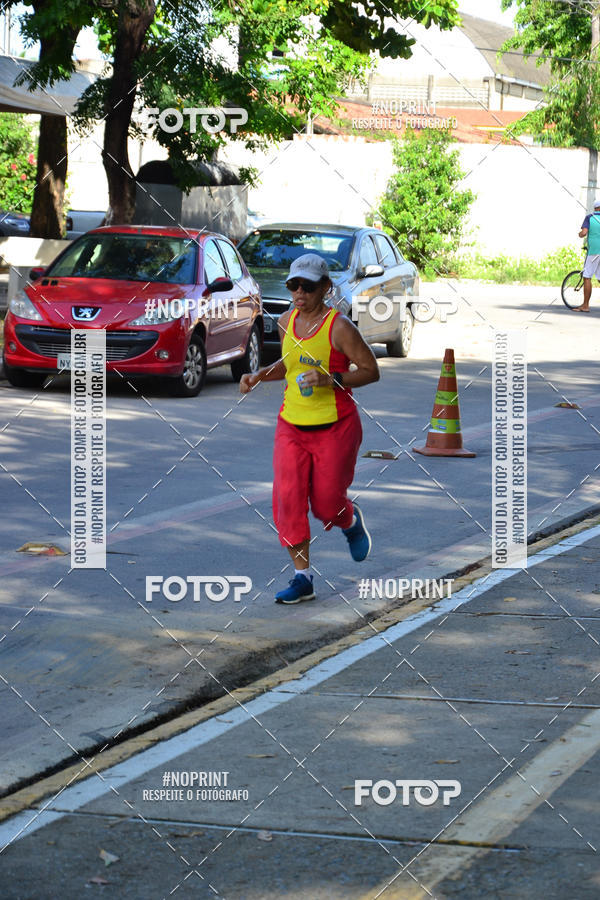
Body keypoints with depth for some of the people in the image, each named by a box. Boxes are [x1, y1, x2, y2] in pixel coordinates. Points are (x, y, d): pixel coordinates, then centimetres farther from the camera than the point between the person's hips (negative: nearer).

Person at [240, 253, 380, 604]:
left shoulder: (339, 327, -15)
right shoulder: (286, 321, 4)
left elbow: (371, 371, -12)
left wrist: (332, 380, -25)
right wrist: (260, 376, 6)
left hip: (335, 428, -5)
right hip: (291, 426, 5)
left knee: (326, 506, 2)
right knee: (287, 499, -8)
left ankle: (352, 521, 41)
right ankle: (302, 578, 0)